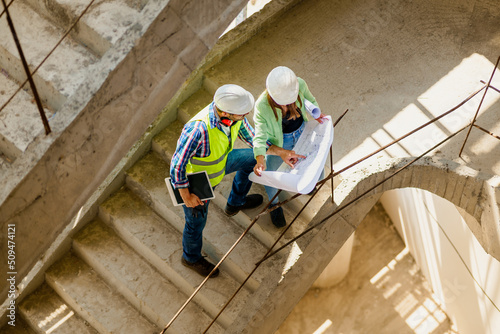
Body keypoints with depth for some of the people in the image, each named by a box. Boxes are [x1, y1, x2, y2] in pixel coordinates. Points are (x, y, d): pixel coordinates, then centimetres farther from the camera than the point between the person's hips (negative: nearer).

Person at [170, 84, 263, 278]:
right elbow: (177, 166, -34)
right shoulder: (198, 130, -46)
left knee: (252, 158, 22)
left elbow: (249, 136, -5)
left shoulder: (233, 111, -25)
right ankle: (191, 258, 50)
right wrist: (186, 197, -22)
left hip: (218, 162, 6)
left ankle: (235, 203, 47)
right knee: (196, 222, 17)